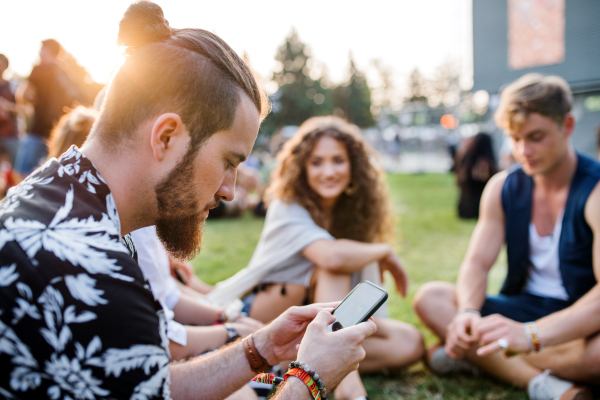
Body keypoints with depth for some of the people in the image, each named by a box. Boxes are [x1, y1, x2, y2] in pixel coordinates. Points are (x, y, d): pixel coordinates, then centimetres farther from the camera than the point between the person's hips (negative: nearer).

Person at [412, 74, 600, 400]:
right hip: (523, 308, 5)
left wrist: (534, 335, -38)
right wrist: (468, 313, -26)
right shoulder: (502, 188, 2)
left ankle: (477, 356, -21)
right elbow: (477, 264, -3)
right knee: (430, 298, -17)